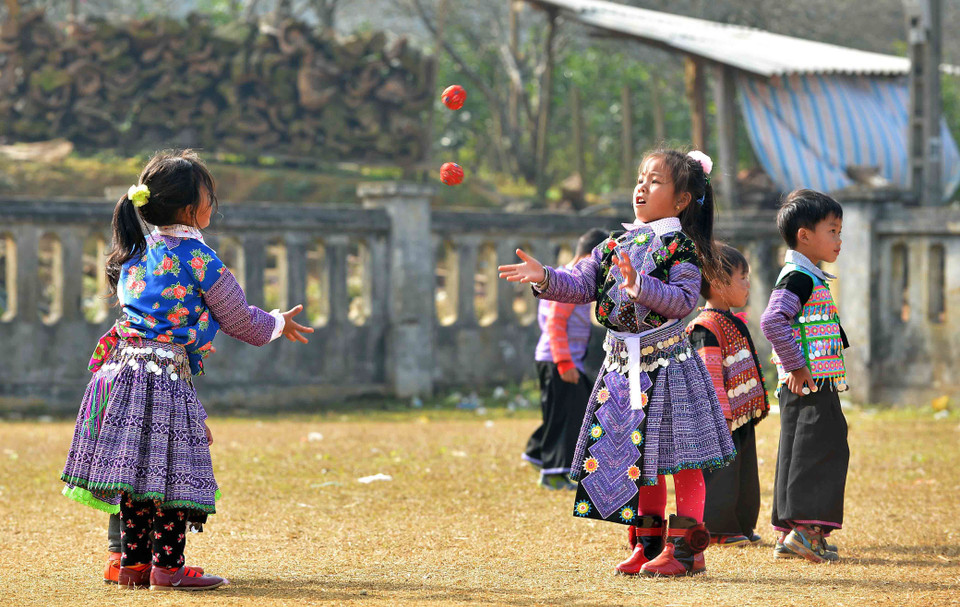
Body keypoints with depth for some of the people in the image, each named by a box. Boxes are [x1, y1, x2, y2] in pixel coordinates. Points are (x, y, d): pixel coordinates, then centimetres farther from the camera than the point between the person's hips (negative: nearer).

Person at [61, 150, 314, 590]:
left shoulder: (137, 253, 14)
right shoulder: (198, 259, -8)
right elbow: (240, 320, 1)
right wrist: (278, 324, 22)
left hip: (123, 367, 8)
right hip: (167, 375, -8)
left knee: (138, 469, 10)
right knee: (173, 470, -4)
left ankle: (134, 562, 13)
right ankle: (167, 567, -5)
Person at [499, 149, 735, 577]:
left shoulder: (679, 248, -8)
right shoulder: (616, 246, 11)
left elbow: (683, 300, -19)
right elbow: (580, 283, 5)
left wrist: (640, 285, -30)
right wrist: (545, 278, -11)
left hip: (666, 362, -6)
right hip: (623, 366, 6)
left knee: (678, 455, -3)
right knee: (639, 457, 12)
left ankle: (686, 546, 3)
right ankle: (649, 541, 20)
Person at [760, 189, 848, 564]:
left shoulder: (811, 279, 19)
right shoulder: (798, 278, -14)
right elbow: (773, 321, -26)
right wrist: (796, 366, -23)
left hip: (818, 384, 10)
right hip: (809, 386, -10)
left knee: (798, 455, 10)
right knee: (821, 450, -11)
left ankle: (789, 533, 13)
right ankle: (806, 528, -13)